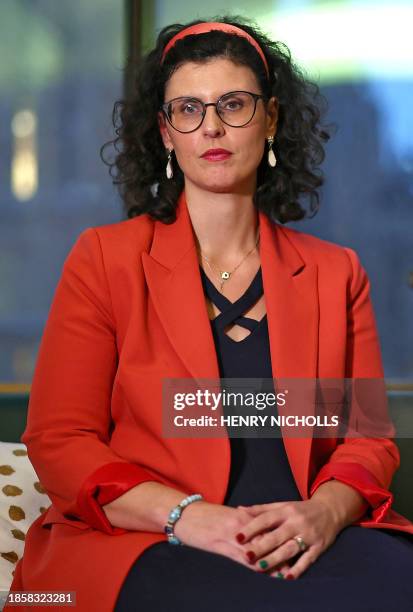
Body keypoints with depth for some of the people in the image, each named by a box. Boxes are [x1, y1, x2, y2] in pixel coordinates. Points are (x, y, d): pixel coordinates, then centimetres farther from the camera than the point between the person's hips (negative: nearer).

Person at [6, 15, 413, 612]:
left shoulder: (335, 273, 16)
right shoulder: (103, 260, 7)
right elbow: (59, 441, 0)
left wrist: (324, 512, -13)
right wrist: (189, 516, -16)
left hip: (311, 539, 4)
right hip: (146, 549, -4)